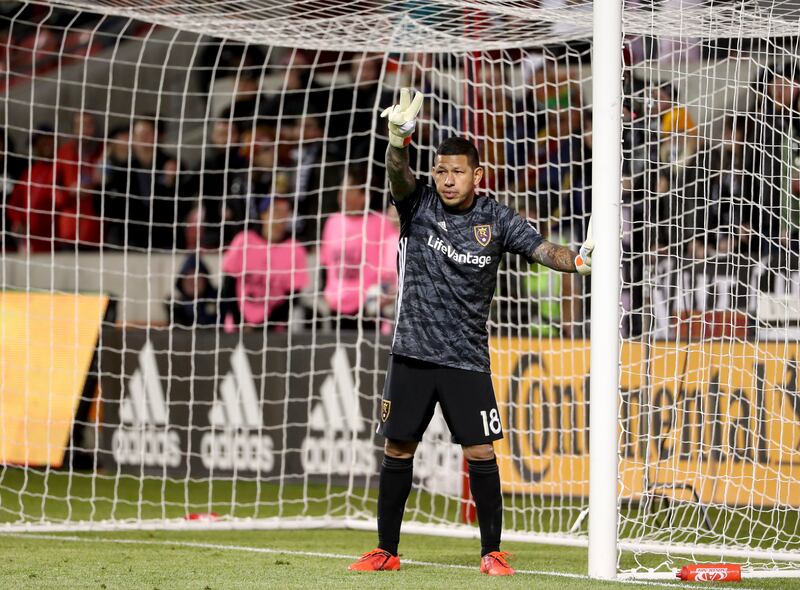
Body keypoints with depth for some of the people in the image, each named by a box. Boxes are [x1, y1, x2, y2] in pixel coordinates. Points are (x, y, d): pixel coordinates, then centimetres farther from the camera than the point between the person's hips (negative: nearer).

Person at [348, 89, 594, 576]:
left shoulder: (496, 219, -3)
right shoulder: (419, 203, -2)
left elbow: (541, 248, -12)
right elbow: (399, 175, -22)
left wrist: (575, 260, -34)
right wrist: (399, 140, -44)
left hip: (467, 358, -1)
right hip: (413, 354, 1)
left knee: (481, 454, -5)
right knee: (398, 452, 6)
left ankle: (492, 552, 5)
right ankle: (386, 551, 17)